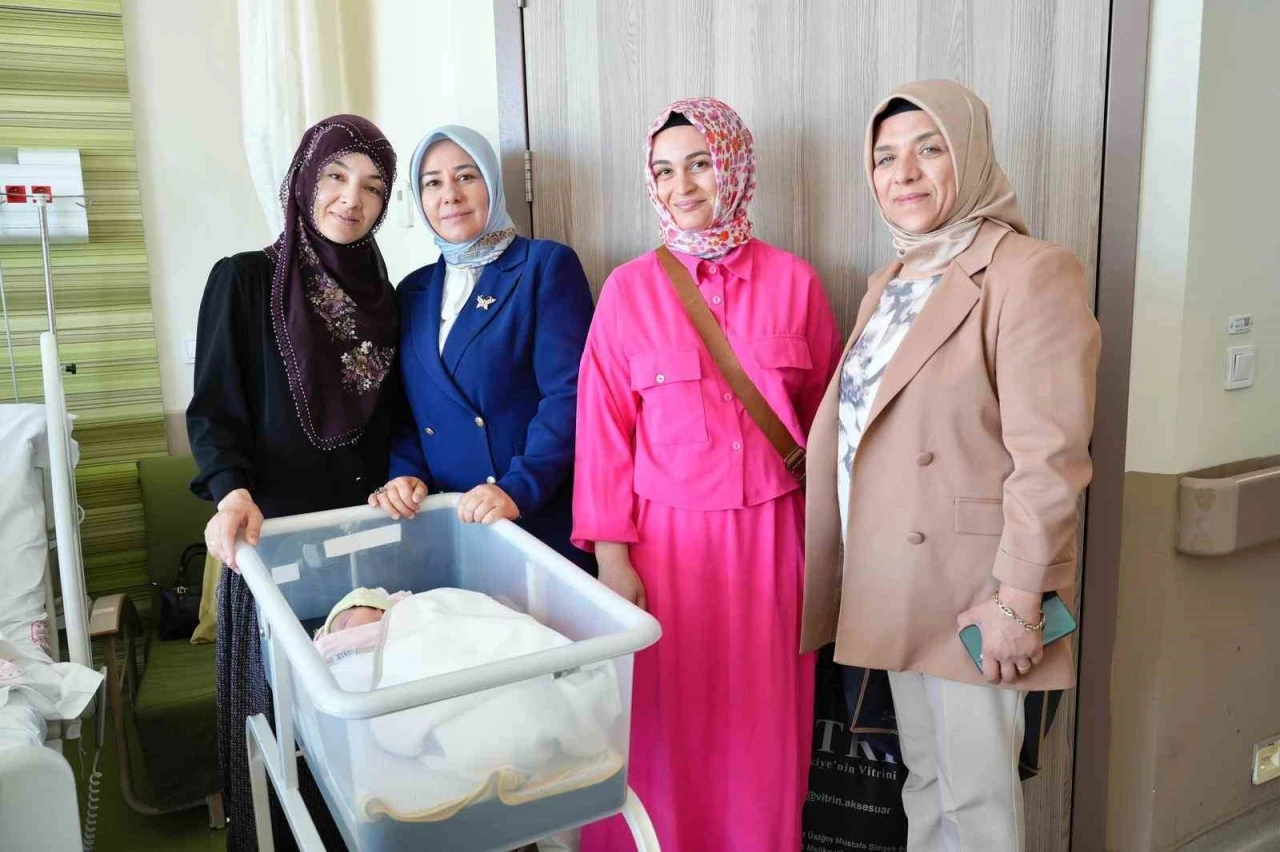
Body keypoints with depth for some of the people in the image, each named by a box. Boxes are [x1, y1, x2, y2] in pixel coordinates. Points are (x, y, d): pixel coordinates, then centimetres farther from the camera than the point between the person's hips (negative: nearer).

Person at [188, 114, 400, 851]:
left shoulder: (384, 294, 10)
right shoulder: (243, 280, -2)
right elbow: (213, 408, -7)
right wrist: (233, 491, -23)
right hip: (276, 535, -3)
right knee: (285, 712, 6)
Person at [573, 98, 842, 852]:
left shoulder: (793, 281, 2)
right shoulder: (629, 288, -1)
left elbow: (825, 416, 6)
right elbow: (604, 427, -2)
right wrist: (610, 551, -5)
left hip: (769, 535, 1)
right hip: (666, 536, -1)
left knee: (760, 722, 11)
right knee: (664, 723, 8)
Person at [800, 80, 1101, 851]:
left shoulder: (1031, 273, -14)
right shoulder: (891, 283, 12)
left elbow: (1050, 458, -19)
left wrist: (1018, 600, -20)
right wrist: (858, 570, 14)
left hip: (970, 590, -7)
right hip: (895, 583, 7)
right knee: (924, 781, 20)